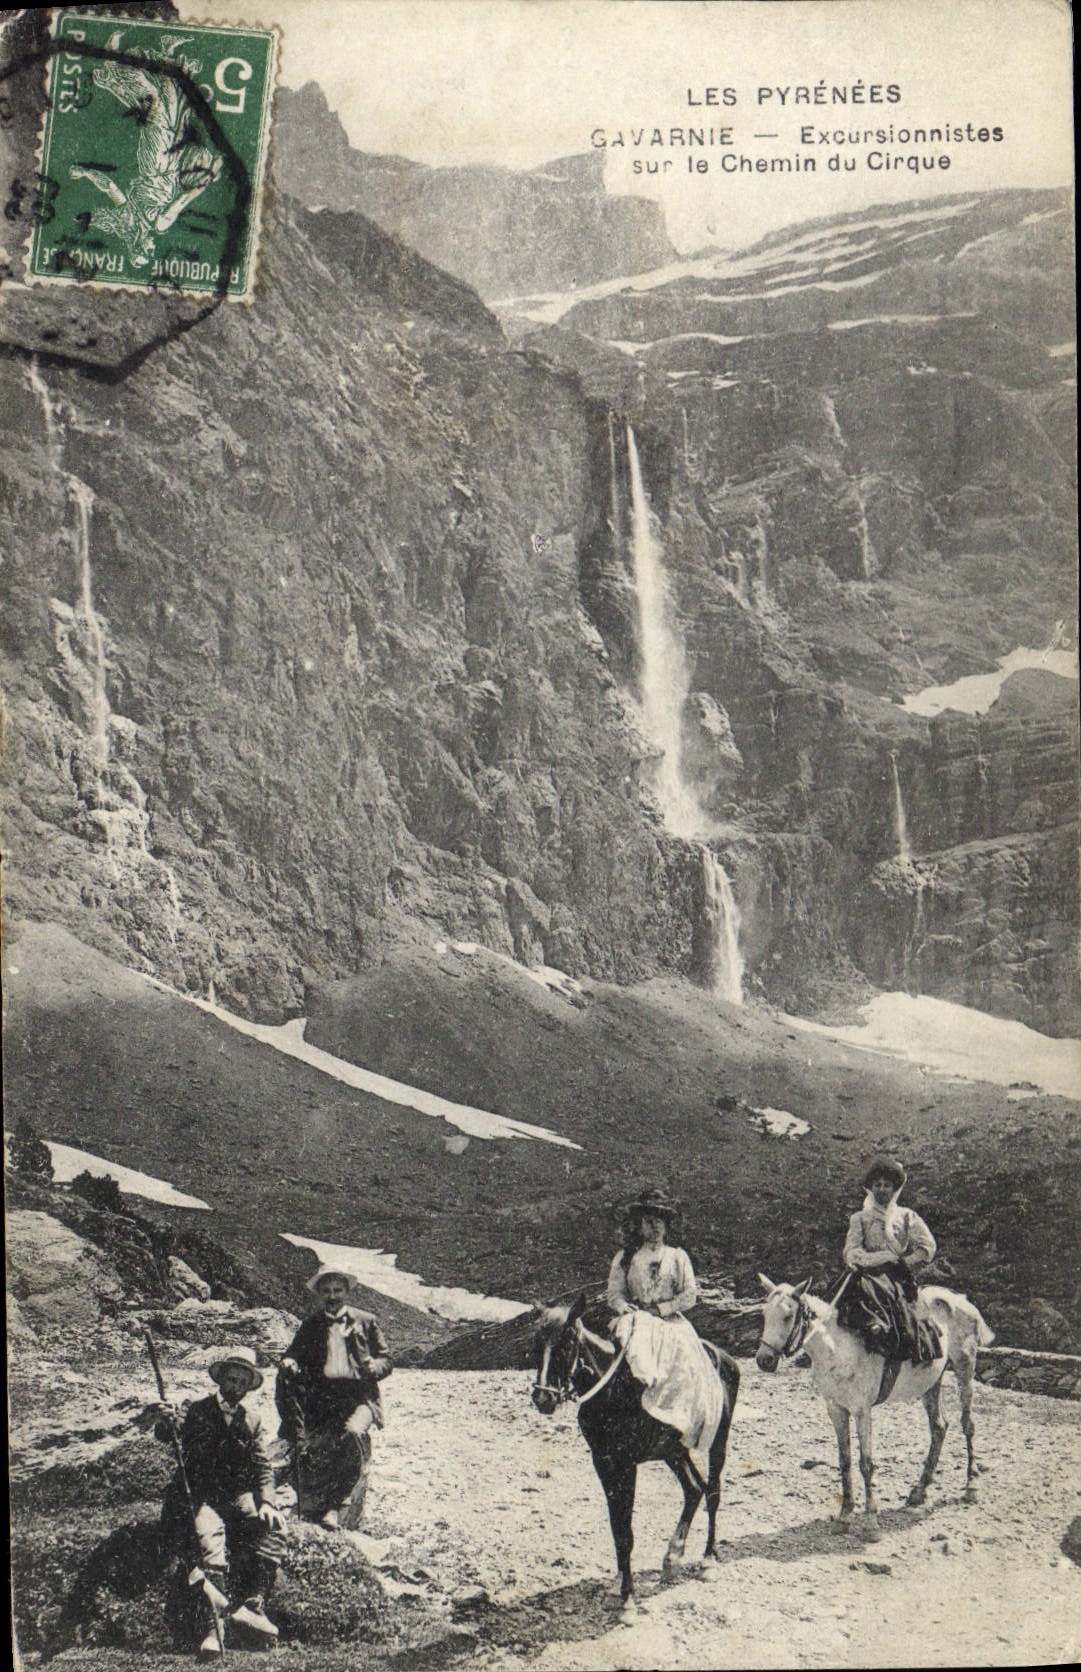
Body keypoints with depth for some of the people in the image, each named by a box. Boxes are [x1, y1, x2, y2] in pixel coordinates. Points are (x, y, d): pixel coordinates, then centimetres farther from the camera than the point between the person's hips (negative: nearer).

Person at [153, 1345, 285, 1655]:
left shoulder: (251, 1423, 13)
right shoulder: (198, 1412, 7)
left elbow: (264, 1468, 8)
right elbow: (173, 1437, -8)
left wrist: (265, 1502, -11)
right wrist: (165, 1424, -33)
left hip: (238, 1497, 3)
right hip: (199, 1496, -3)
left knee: (274, 1526, -24)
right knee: (210, 1534, -32)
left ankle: (254, 1605, -30)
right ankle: (216, 1624, -39)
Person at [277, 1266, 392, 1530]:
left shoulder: (365, 1322, 14)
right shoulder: (311, 1325, 20)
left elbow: (386, 1361, 12)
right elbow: (294, 1353, 13)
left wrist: (373, 1366, -10)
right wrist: (288, 1363, -10)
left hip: (358, 1394, -2)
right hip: (321, 1396, 2)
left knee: (353, 1434, -29)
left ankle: (343, 1513, -25)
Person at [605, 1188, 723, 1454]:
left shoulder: (678, 1257, 12)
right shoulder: (625, 1257, 14)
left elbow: (689, 1296, 3)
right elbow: (614, 1293, 9)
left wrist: (660, 1308, -10)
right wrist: (627, 1308, -13)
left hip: (671, 1323, 0)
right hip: (636, 1320, 1)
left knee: (687, 1372, -26)